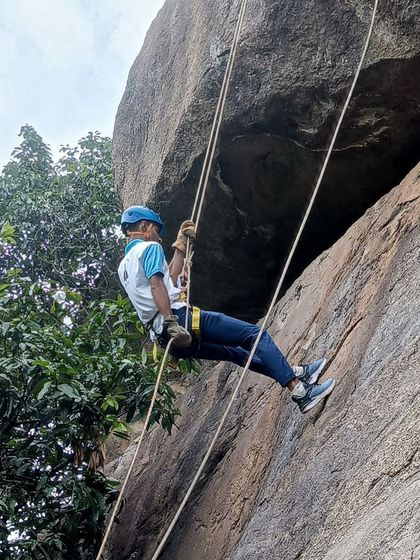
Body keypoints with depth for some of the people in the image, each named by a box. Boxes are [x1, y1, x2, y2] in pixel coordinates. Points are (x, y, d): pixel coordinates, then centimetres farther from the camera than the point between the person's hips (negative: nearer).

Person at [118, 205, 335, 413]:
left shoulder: (123, 267, 25)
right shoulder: (150, 247, -1)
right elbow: (156, 285, -18)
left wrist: (180, 245, 32)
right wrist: (170, 321, -28)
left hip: (162, 335, 10)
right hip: (180, 317, -10)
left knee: (235, 352, 22)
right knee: (255, 334, -6)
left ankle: (296, 373, 26)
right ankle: (300, 391, -13)